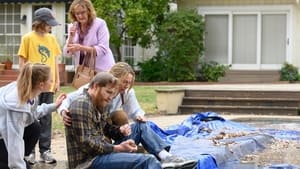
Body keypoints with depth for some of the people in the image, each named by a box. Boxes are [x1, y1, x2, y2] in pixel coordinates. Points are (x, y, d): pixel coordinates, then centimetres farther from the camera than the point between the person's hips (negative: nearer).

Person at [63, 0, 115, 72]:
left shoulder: (100, 24, -7)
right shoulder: (73, 27, 7)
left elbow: (103, 49, -15)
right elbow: (67, 53, 4)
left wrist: (81, 48, -24)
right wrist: (71, 37, -12)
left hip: (102, 70, -4)